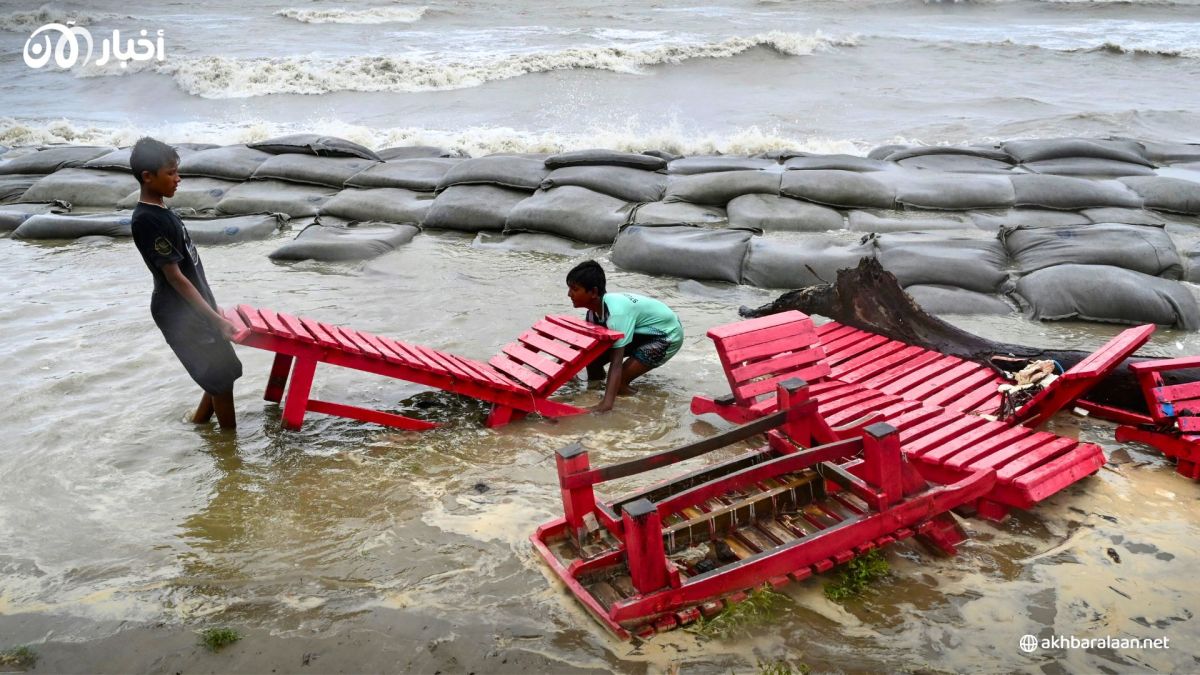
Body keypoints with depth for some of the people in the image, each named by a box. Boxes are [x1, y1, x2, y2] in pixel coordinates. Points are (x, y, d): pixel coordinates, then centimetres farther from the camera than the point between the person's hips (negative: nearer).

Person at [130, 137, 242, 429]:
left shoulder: (163, 212, 8)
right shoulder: (146, 220, -21)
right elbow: (174, 276, -22)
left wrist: (212, 311, 19)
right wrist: (215, 318, -21)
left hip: (194, 309, 9)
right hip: (180, 315, -9)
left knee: (224, 372, 17)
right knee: (221, 378, -1)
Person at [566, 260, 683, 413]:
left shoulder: (616, 313, -37)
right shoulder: (596, 308, -11)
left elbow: (616, 362, -42)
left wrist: (606, 405, -49)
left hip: (667, 334, -8)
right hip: (643, 330, 8)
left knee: (619, 383, -24)